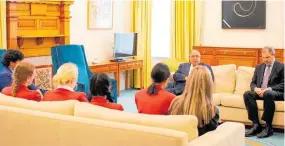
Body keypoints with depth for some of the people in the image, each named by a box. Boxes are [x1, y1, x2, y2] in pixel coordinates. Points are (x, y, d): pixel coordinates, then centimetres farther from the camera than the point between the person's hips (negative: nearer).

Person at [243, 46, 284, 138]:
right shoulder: (259, 67, 19)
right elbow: (253, 83, 15)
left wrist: (269, 89, -20)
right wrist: (256, 89, -10)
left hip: (276, 93, -5)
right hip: (260, 92, 5)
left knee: (267, 94, -39)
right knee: (247, 94, -24)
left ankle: (268, 127, -32)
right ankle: (256, 125, -25)